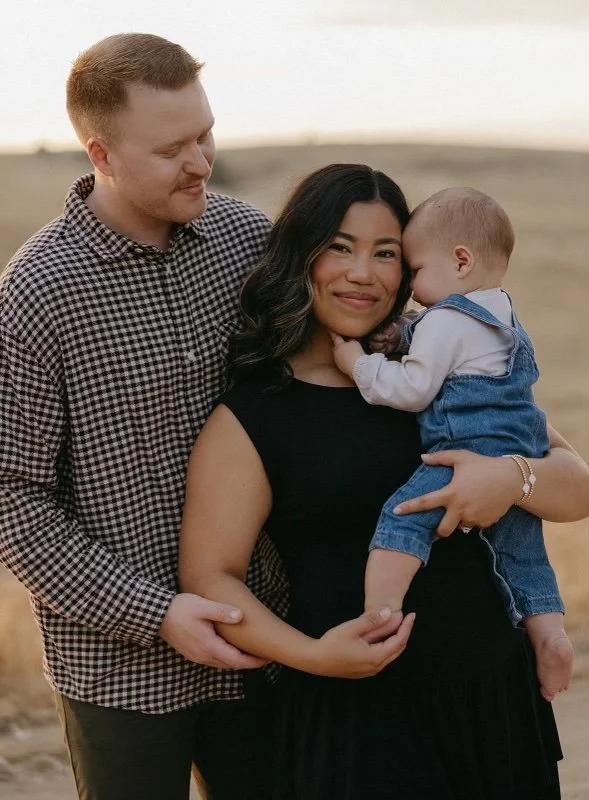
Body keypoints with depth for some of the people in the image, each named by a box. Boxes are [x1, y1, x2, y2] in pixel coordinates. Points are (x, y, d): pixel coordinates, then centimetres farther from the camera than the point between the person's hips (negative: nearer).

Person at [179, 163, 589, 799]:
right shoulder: (250, 417, -5)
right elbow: (209, 575, -9)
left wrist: (513, 477, -17)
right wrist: (315, 655, -23)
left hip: (490, 697, 5)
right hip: (350, 717, -4)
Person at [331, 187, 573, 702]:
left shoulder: (445, 321, -6)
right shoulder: (507, 321, 23)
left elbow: (412, 390, -10)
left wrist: (358, 364, -1)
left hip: (472, 451, -10)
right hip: (523, 468, 10)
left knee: (402, 517, -20)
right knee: (523, 557, 22)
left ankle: (379, 621, -32)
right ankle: (551, 633, 16)